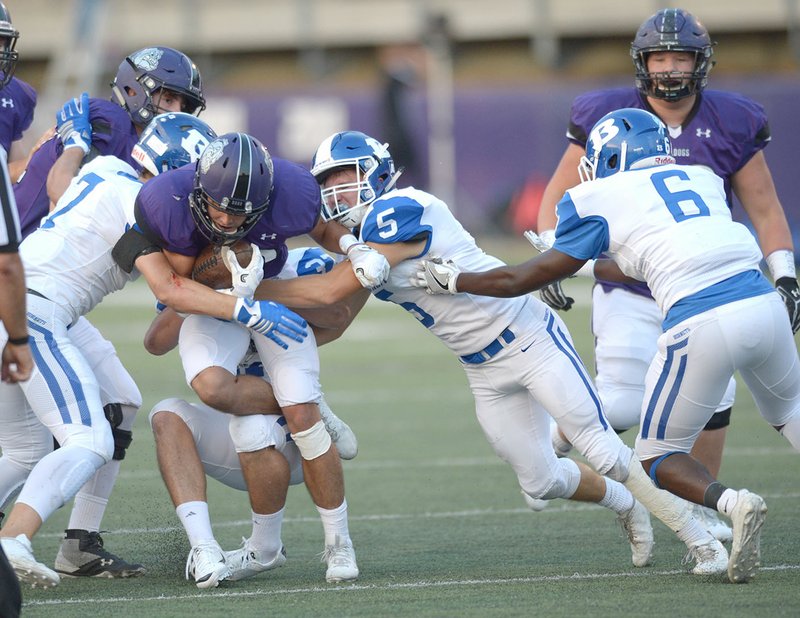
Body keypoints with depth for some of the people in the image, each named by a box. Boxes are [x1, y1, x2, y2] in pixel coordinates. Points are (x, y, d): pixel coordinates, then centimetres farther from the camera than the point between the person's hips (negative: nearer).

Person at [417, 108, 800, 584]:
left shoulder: (599, 200, 8)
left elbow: (534, 277, 15)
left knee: (658, 458, 13)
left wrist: (454, 281, 26)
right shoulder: (703, 179, 22)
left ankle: (731, 502, -15)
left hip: (701, 323, -5)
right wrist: (590, 269, 43)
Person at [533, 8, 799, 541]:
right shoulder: (606, 119, -8)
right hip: (629, 291, -2)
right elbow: (558, 197, -1)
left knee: (712, 397, -6)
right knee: (622, 407, -12)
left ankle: (701, 506, 14)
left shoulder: (731, 125, -3)